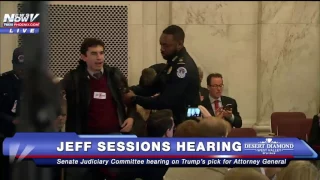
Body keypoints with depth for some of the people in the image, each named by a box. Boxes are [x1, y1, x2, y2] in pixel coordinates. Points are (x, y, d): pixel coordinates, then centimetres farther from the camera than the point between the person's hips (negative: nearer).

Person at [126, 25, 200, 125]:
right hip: (174, 120, 9)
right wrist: (132, 90, -7)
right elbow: (155, 86, 11)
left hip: (183, 124, -9)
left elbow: (165, 101, -25)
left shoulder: (184, 67, -23)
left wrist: (134, 98, -17)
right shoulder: (174, 61, 9)